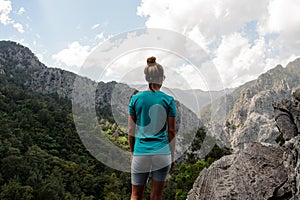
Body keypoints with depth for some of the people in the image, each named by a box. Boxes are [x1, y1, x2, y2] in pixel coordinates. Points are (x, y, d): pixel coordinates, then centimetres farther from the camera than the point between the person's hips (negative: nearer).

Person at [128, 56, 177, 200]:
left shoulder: (136, 99, -2)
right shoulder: (168, 100, -4)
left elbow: (131, 131, 1)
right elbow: (171, 131, -1)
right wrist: (172, 156, 10)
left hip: (141, 153, 0)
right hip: (162, 153, 0)